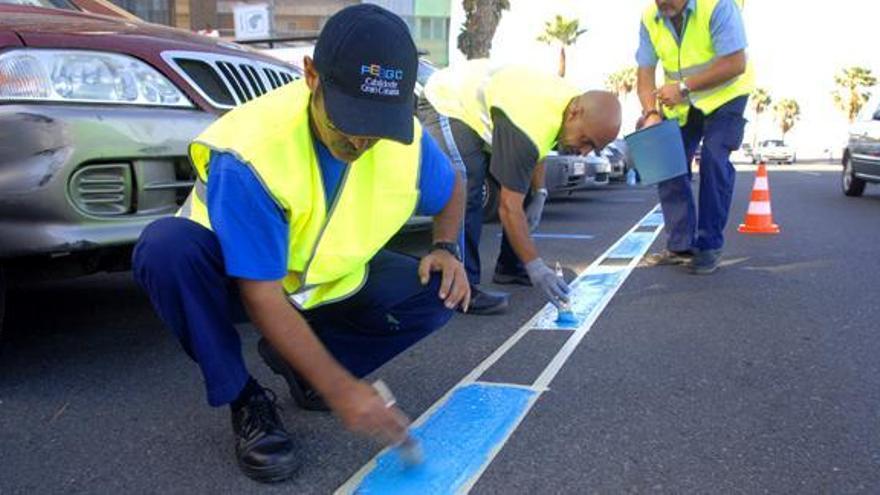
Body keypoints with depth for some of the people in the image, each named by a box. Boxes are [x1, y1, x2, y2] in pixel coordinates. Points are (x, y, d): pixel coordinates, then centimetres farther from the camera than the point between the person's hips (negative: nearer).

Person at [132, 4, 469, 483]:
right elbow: (263, 296, -32)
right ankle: (246, 400, -14)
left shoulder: (406, 138, -19)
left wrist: (445, 247, -16)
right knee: (167, 248, -36)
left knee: (440, 292, -15)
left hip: (331, 281, 4)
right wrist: (340, 389, -34)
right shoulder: (249, 152, -35)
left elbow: (451, 190, 5)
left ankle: (293, 359, 2)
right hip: (240, 276, -4)